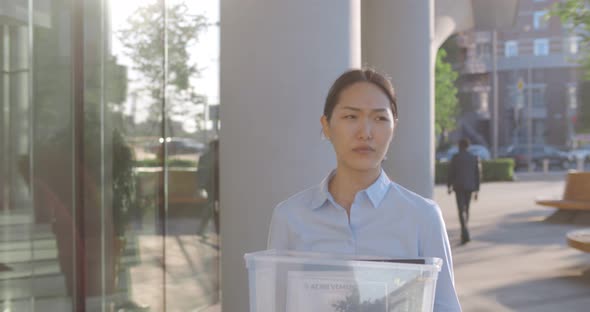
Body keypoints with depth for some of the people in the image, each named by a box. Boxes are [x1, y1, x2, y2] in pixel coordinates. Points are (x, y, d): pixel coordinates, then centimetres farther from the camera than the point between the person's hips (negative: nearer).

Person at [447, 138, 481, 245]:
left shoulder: (455, 157, -6)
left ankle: (465, 233, -24)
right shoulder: (474, 158, 5)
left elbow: (451, 172, -3)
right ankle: (464, 233, 27)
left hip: (458, 186, -4)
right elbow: (477, 175, 6)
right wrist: (476, 190, 11)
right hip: (470, 187, 4)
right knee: (466, 209, 18)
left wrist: (449, 186, 10)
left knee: (461, 210, -8)